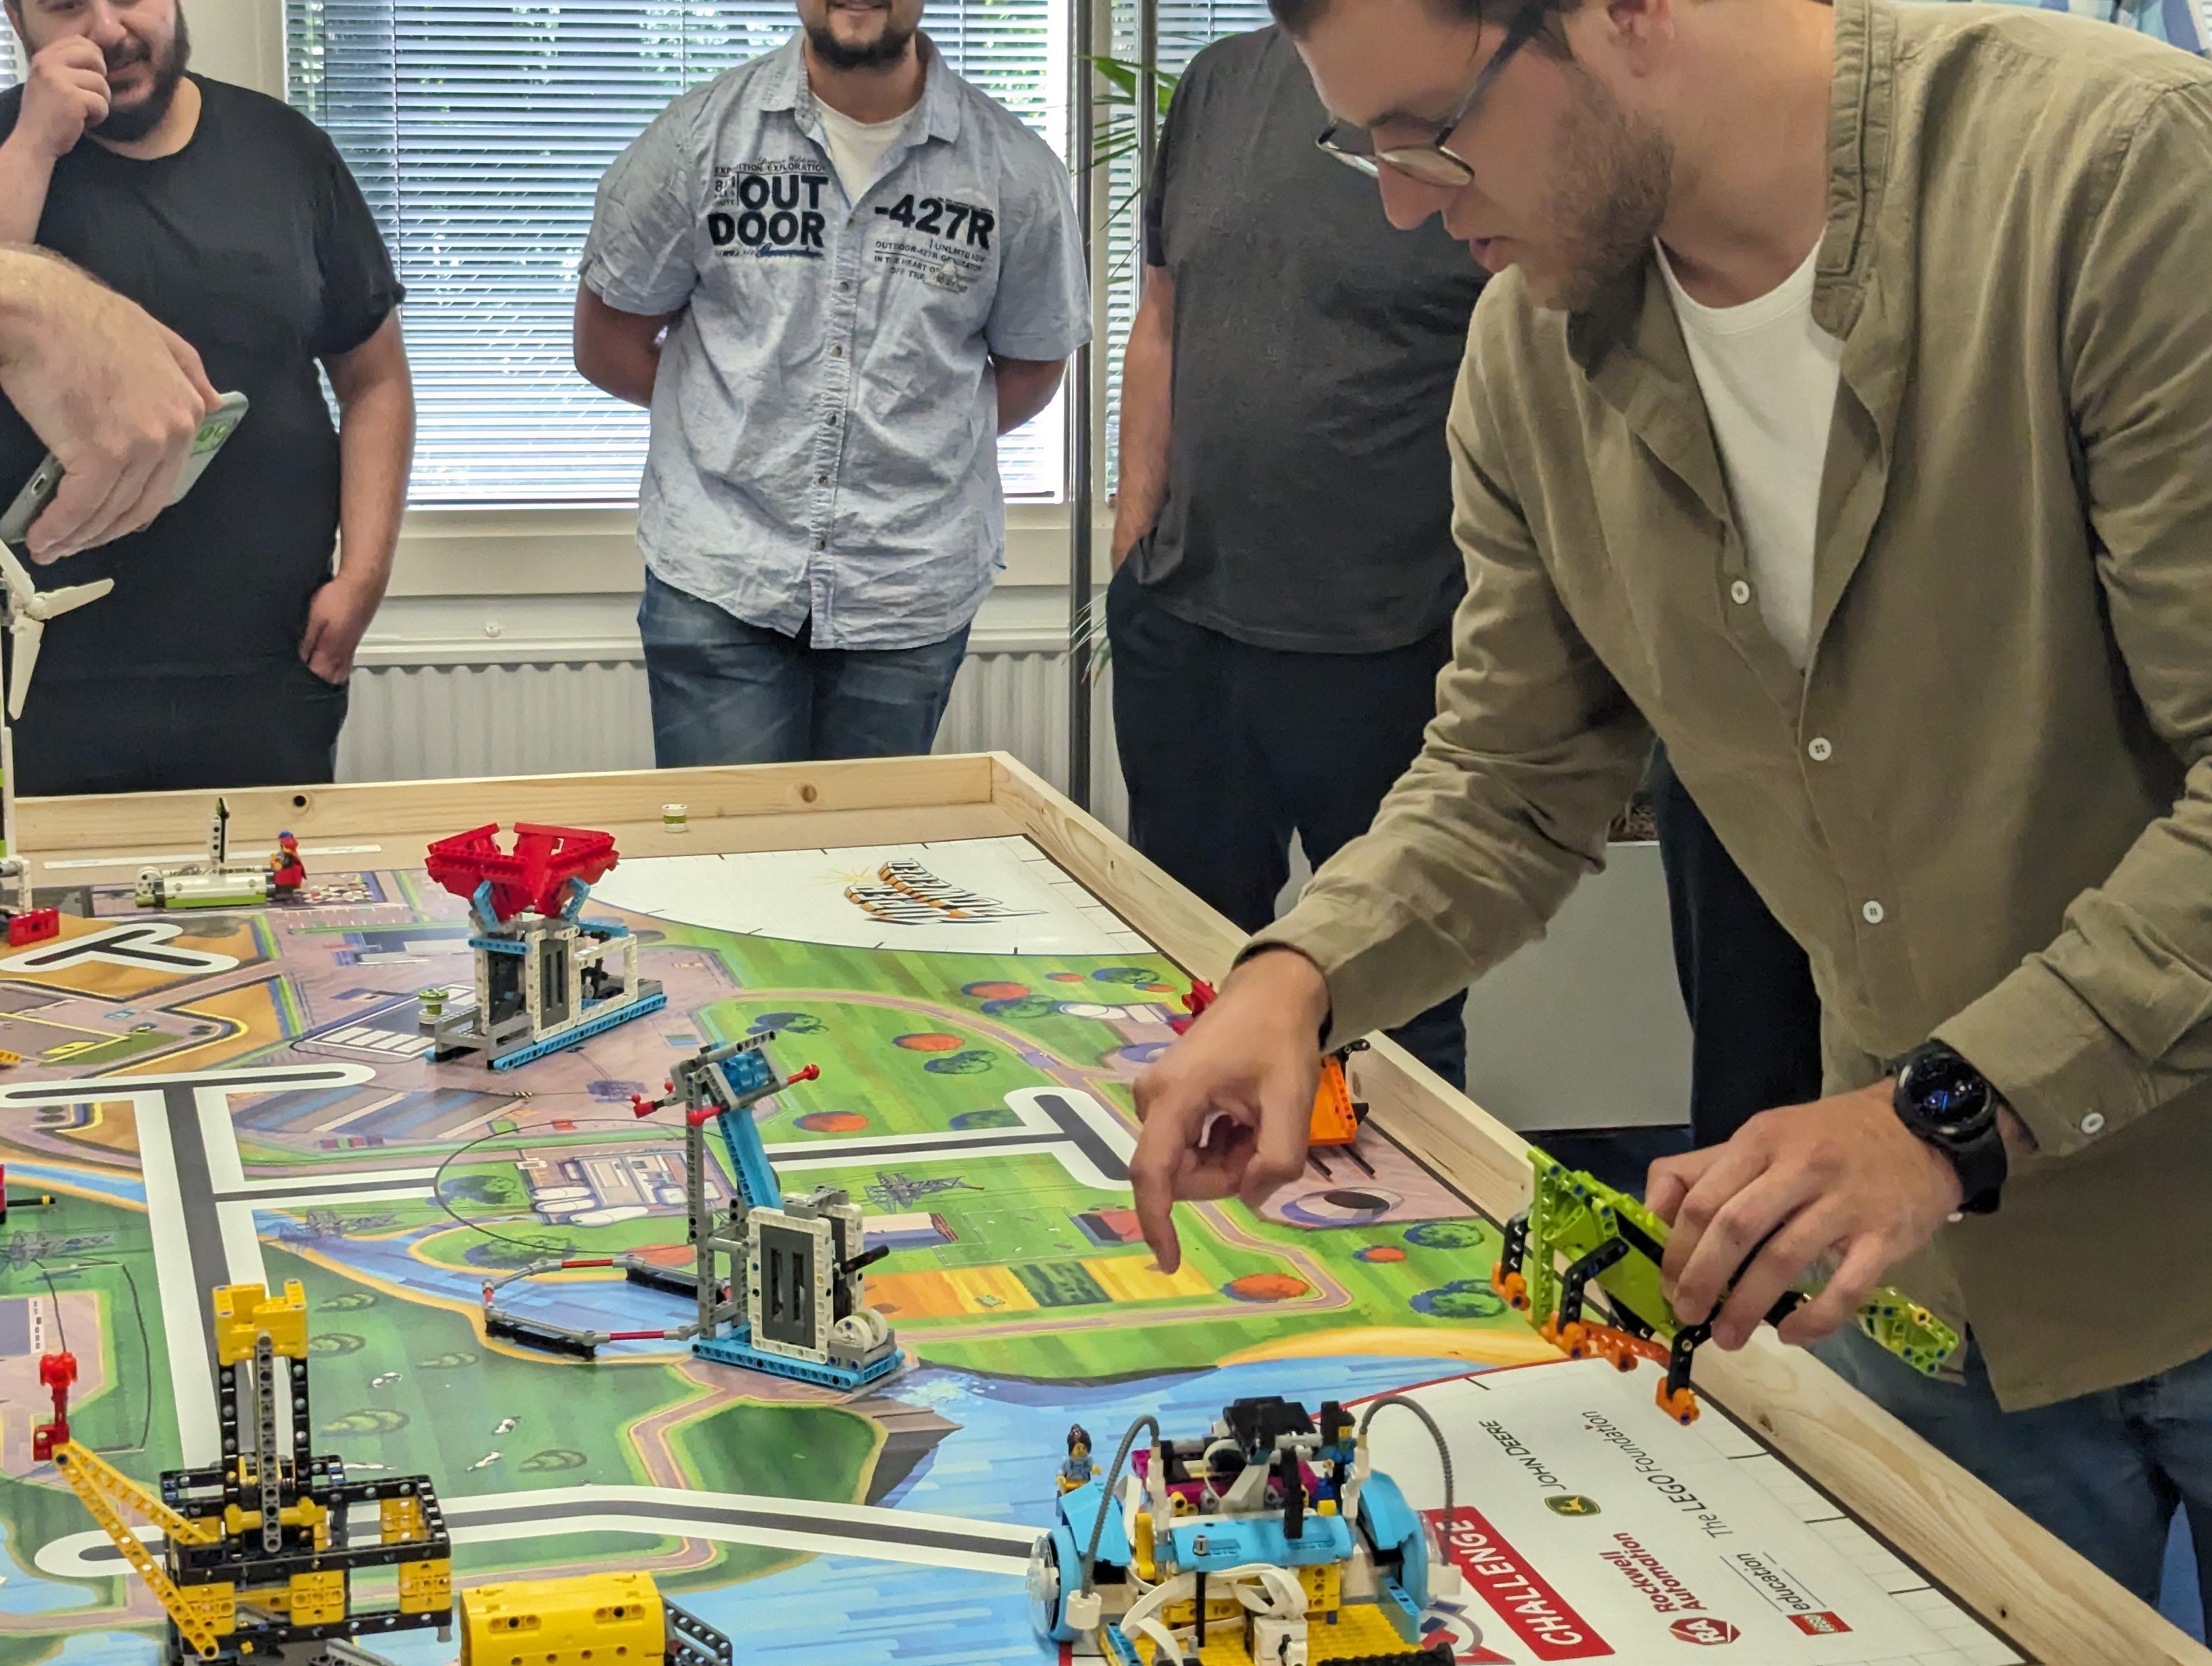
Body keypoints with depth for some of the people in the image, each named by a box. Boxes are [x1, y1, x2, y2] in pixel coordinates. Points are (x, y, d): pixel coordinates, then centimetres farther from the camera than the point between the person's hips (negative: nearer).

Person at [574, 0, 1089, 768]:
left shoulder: (1015, 171, 1)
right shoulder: (698, 136, 1)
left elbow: (1030, 368, 15)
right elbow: (606, 344, 9)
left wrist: (912, 442, 6)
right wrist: (749, 415, 7)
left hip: (910, 597, 1)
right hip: (717, 587, 0)